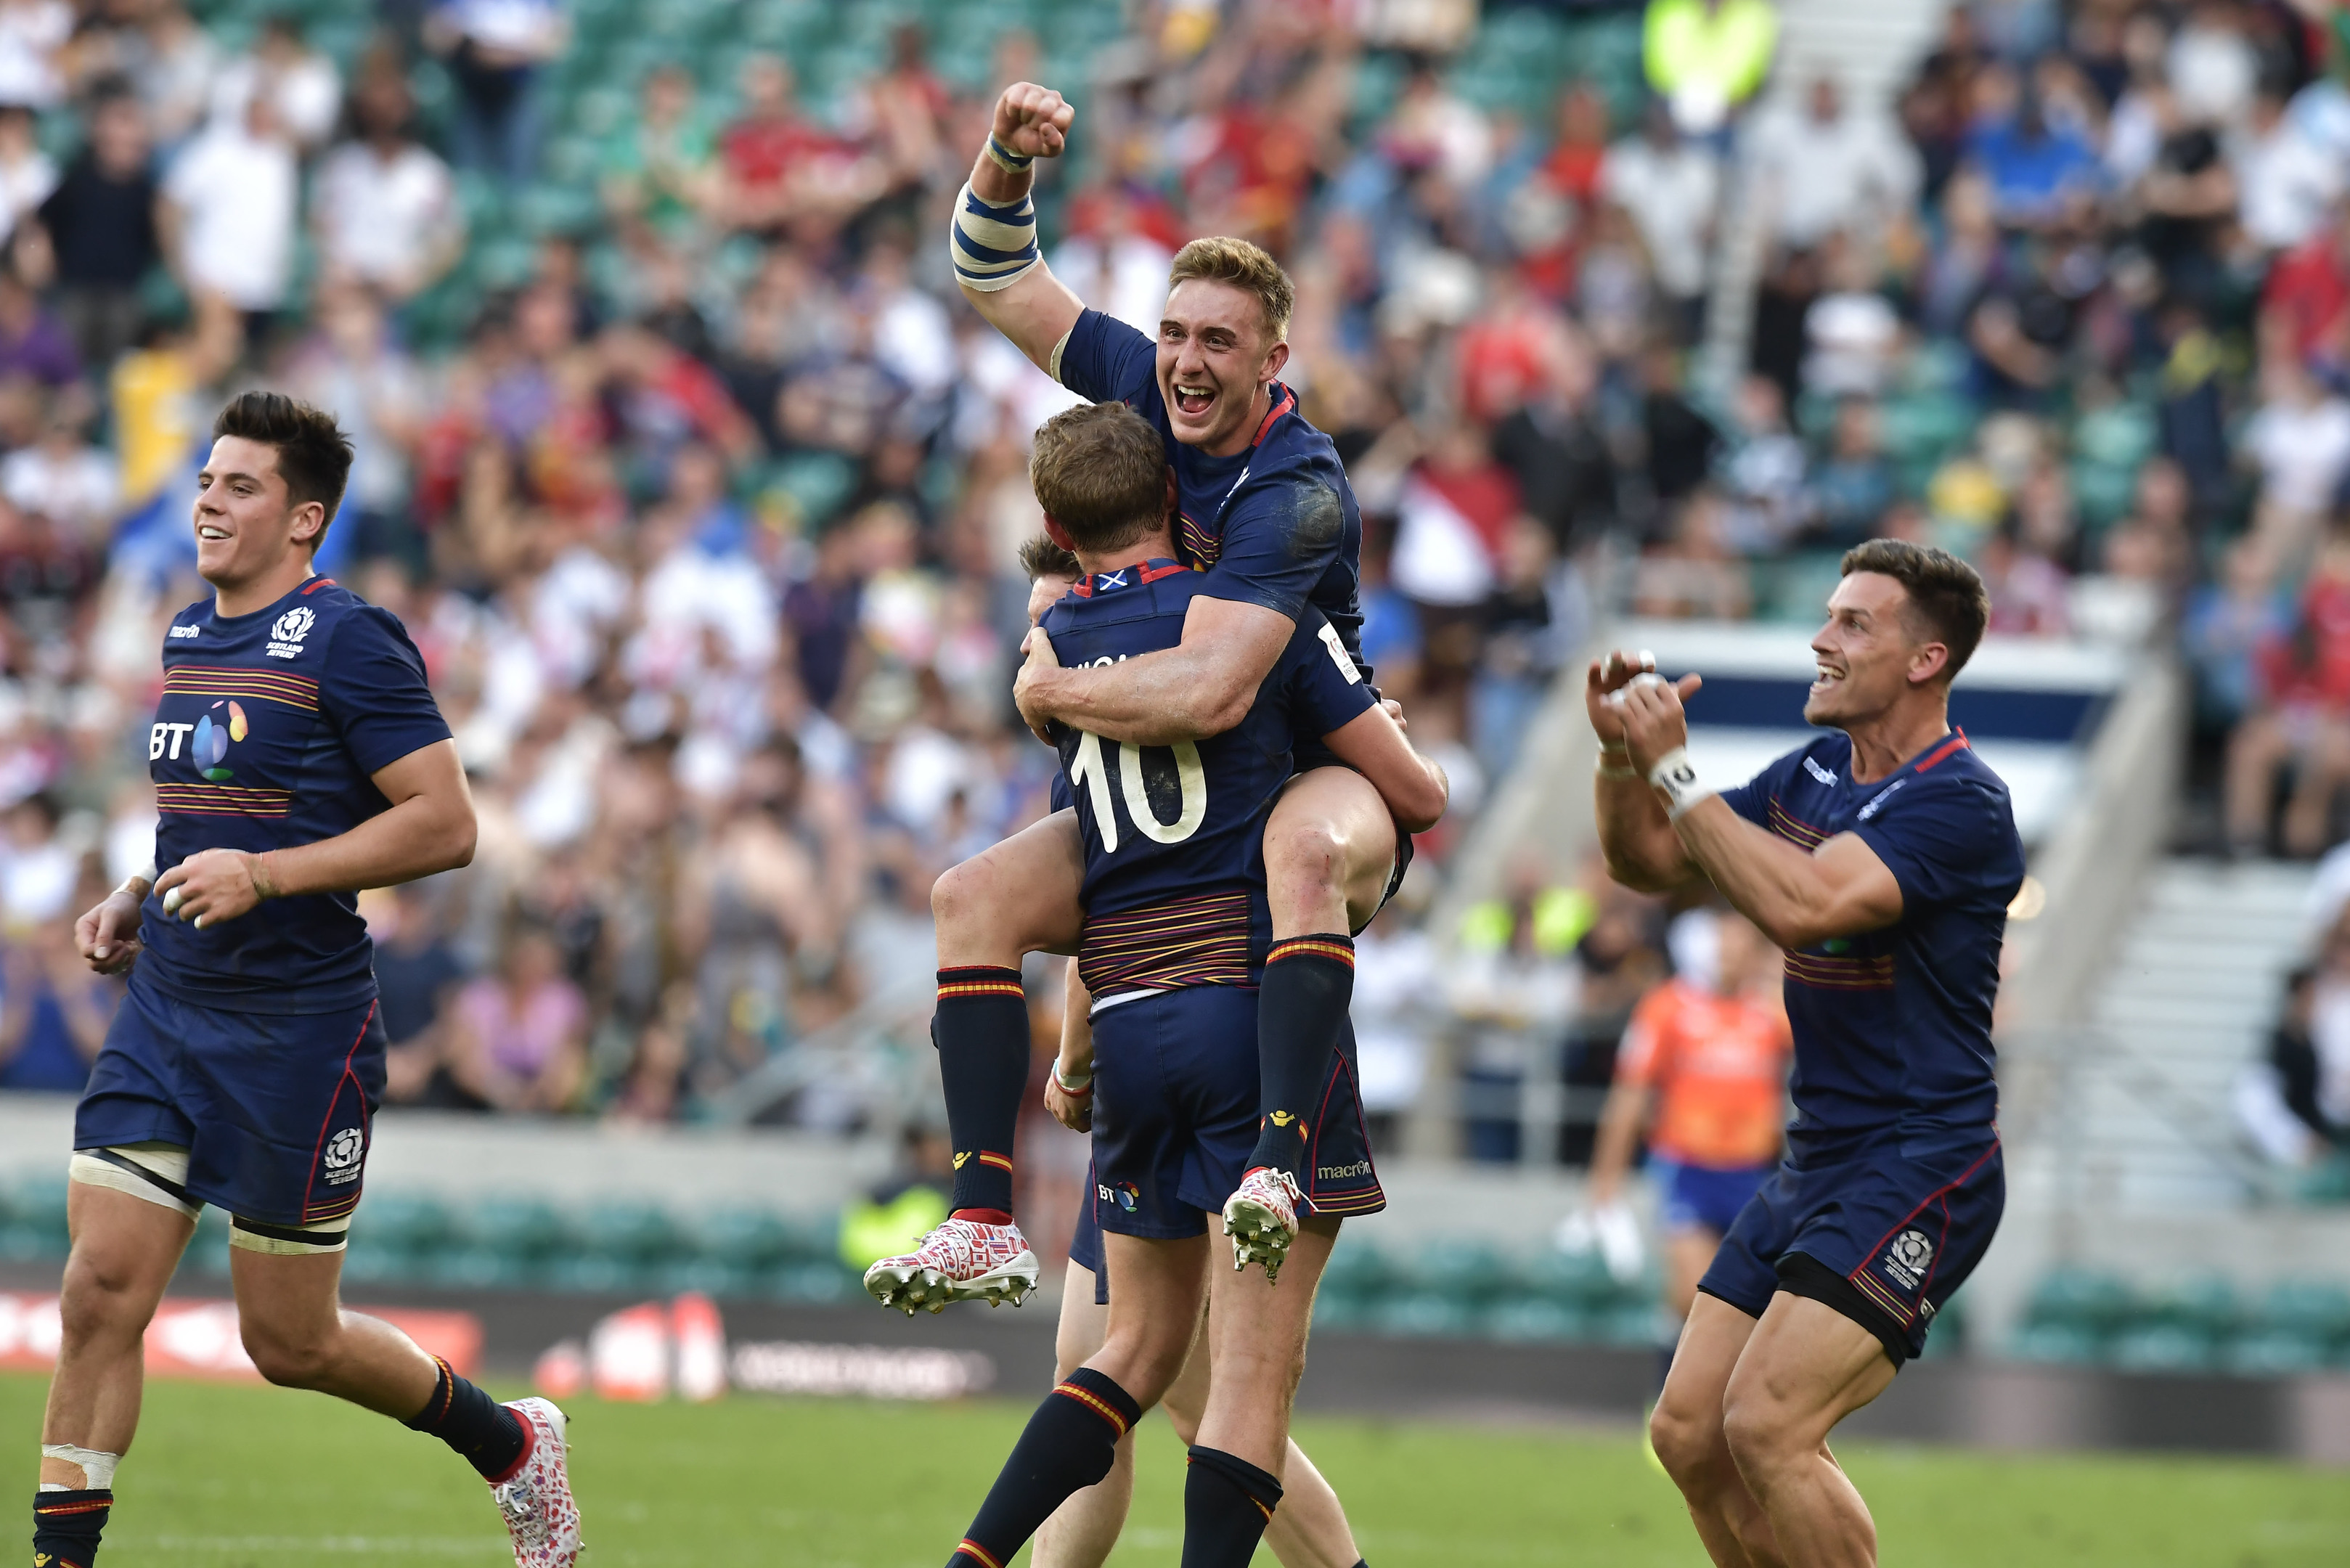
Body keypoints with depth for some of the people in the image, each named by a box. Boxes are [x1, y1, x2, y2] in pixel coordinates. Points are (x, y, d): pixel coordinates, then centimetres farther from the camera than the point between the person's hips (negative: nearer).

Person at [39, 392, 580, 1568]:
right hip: (165, 1015, 7)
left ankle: (512, 1447, 27)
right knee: (99, 1291, -7)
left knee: (290, 1340, 3)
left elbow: (445, 824, -16)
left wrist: (262, 875, -22)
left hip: (301, 1027, -7)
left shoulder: (346, 642, -11)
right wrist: (140, 898, 11)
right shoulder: (189, 637, 13)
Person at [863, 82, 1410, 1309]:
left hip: (1322, 780, -7)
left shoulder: (1299, 495, -27)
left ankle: (1277, 1163, -52)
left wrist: (1049, 690, -22)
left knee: (1304, 851, -42)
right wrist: (1008, 158, -13)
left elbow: (1211, 693, -37)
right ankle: (986, 1228, -17)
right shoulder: (1136, 385, -4)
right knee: (975, 897, -10)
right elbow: (996, 278, 7)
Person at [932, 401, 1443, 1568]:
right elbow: (1419, 794, 1)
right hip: (1259, 994, -5)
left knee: (1140, 1346, 16)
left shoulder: (1050, 648, 10)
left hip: (1127, 1020, 5)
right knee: (1256, 1362, -5)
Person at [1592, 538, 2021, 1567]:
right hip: (1818, 1165, 9)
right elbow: (1647, 863, 17)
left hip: (1918, 1172, -9)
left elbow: (1803, 904, -29)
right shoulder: (1811, 777, 11)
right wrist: (1622, 755, -3)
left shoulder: (1959, 803, -16)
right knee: (1688, 1435, 5)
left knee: (1765, 1425, -21)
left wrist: (1674, 771, -23)